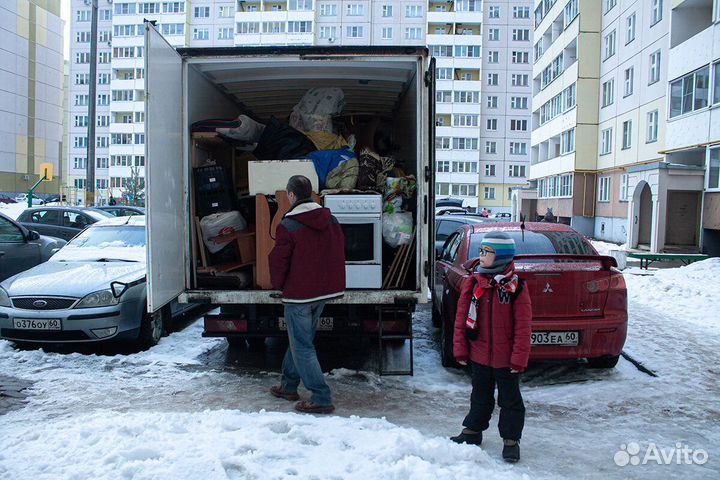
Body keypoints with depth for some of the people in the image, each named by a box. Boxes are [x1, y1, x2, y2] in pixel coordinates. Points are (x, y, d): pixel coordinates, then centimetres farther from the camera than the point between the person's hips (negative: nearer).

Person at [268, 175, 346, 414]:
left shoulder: (288, 226, -17)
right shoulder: (331, 220, 3)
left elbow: (278, 261, -12)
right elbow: (339, 252, 12)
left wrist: (278, 285, 7)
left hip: (298, 295, -7)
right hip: (325, 290, 7)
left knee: (302, 347, 2)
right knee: (300, 338, 21)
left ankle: (321, 399, 1)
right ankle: (288, 385, 34)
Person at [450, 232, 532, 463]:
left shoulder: (516, 287, -12)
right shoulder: (473, 282, -2)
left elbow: (522, 325, -11)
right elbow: (461, 317, 1)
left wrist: (519, 357, -13)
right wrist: (460, 349, 0)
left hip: (506, 357, -3)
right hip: (479, 354, 3)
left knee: (510, 399, 11)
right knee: (480, 396, 20)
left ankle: (511, 439, 25)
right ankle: (472, 431, 36)